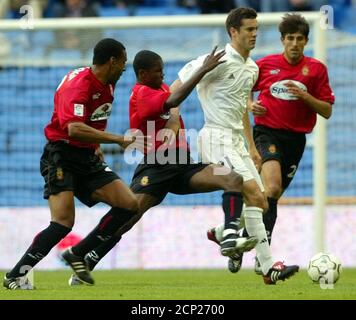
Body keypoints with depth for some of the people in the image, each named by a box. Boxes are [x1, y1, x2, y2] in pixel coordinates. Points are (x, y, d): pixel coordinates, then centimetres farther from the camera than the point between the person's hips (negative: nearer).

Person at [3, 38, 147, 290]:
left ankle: (78, 255, 7)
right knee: (64, 222, -22)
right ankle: (15, 276, -12)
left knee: (129, 205, -3)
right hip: (61, 156, -9)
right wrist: (120, 140, -36)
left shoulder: (106, 84, 8)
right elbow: (74, 129, -36)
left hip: (88, 158, 9)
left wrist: (97, 146, 16)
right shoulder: (78, 85, -21)